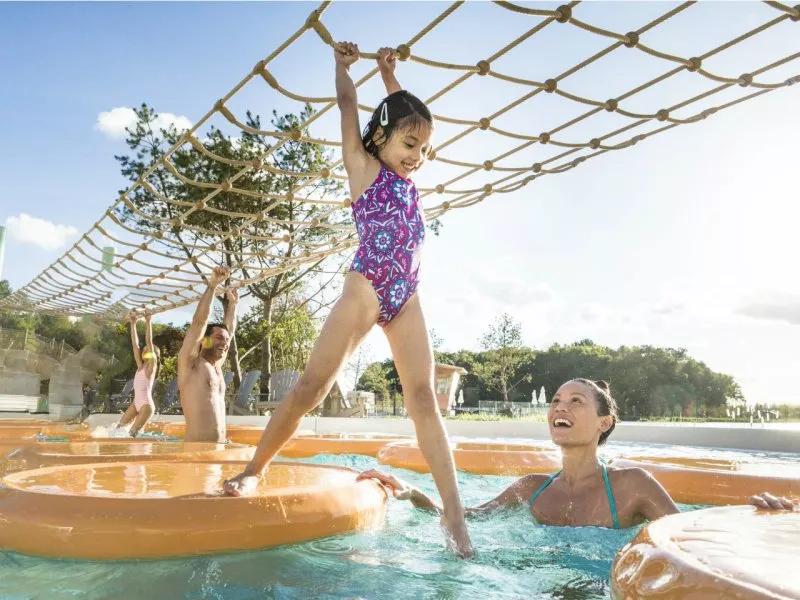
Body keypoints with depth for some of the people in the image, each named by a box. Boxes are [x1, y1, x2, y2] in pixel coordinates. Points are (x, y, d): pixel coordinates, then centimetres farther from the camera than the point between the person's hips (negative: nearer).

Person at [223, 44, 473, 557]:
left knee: (424, 398, -5)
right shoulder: (363, 166, 7)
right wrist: (343, 65, 25)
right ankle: (255, 470, 14)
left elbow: (406, 114, 35)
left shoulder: (409, 177, 21)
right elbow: (348, 104, 10)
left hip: (407, 298, 5)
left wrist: (389, 72, 41)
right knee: (313, 385, -5)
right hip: (366, 288, -4)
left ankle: (454, 515, -7)